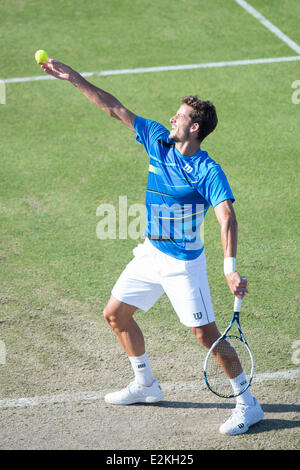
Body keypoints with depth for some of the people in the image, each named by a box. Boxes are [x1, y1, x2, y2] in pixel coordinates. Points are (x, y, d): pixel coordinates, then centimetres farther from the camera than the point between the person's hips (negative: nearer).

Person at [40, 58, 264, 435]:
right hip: (150, 253, 8)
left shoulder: (209, 172, -21)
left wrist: (230, 268, -44)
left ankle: (248, 404, 6)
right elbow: (115, 109, 1)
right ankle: (145, 385, 32)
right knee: (115, 314, 14)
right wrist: (74, 78, -3)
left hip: (184, 263, -8)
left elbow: (227, 219, -31)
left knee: (205, 333, -7)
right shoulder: (158, 140, -2)